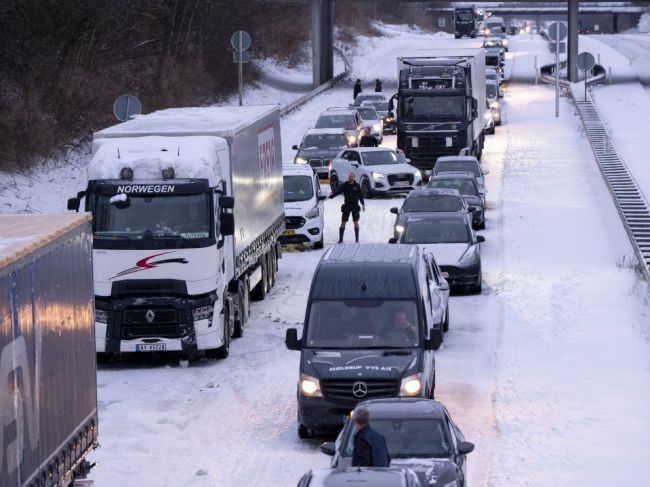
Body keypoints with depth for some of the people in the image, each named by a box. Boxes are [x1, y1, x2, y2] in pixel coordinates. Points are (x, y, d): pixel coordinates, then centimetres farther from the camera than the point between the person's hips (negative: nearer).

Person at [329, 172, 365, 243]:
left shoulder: (357, 186, 5)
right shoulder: (344, 185, 0)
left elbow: (360, 196, 11)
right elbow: (337, 191, -12)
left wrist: (363, 204, 5)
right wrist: (331, 196, -29)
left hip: (355, 206, 0)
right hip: (347, 205, 0)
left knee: (356, 222, 2)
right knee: (343, 222, -2)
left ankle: (357, 239, 12)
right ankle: (340, 239, 5)